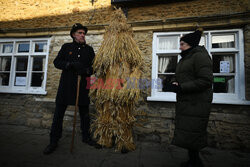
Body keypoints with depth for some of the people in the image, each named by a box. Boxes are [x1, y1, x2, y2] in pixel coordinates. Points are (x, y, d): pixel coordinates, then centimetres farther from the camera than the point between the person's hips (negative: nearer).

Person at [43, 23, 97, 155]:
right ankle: (54, 141, 19)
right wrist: (71, 64, -17)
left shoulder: (89, 49, 12)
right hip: (66, 85, 0)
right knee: (58, 113, 4)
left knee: (84, 113, 9)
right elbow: (56, 62, 1)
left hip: (82, 86, 1)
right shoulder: (66, 47, 10)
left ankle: (86, 137, 27)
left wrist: (86, 70, -14)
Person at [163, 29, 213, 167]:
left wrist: (180, 88, -23)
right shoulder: (185, 59, 17)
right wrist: (172, 84, -3)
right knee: (186, 131, 16)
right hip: (185, 102, 9)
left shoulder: (200, 56, -11)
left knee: (190, 133, -2)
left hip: (196, 103, -9)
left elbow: (206, 81, -19)